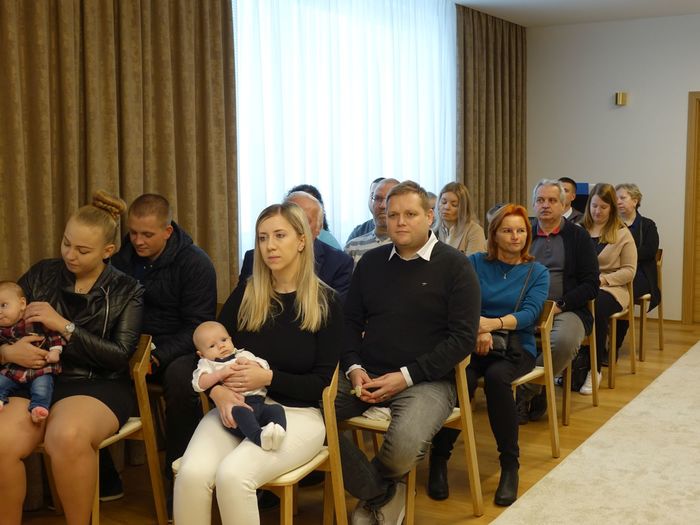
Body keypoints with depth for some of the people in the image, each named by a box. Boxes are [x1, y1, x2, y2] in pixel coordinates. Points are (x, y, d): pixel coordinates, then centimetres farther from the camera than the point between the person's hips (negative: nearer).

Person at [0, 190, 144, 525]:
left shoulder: (127, 291, 5)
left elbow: (120, 356, -4)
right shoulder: (42, 274, 11)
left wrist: (65, 326, -13)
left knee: (66, 436, -36)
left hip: (97, 385, -2)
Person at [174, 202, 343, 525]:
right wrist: (219, 391, -12)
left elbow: (321, 383, -2)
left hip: (297, 413, -3)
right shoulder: (245, 293, 8)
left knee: (232, 475, -32)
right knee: (191, 474, -28)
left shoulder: (326, 303, 0)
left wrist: (269, 378, -17)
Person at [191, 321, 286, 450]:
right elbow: (199, 384, -2)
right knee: (241, 413, -37)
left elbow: (265, 368, 18)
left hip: (257, 401, 4)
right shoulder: (208, 364, 17)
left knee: (276, 409, -23)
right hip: (234, 405, -4)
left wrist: (249, 363, 0)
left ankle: (277, 432, -45)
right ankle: (259, 437, -53)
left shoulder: (243, 355, 27)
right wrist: (220, 373, -11)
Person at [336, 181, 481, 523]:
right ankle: (382, 494, -3)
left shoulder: (454, 266, -1)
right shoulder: (371, 262, 14)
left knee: (405, 443, -34)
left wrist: (406, 376, -14)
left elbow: (463, 337, -7)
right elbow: (350, 321, 15)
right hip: (366, 373, 5)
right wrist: (354, 368, -5)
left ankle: (370, 489, 6)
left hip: (427, 379, -4)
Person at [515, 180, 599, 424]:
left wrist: (560, 305, -10)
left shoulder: (579, 236, 10)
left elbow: (591, 285, 4)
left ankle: (525, 391, -13)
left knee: (565, 340, -36)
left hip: (566, 310, -1)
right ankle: (536, 392, -13)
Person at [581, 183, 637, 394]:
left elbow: (629, 270, 4)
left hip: (610, 289, -1)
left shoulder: (622, 233, 8)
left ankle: (595, 368, -21)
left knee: (596, 306, -37)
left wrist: (602, 279, -10)